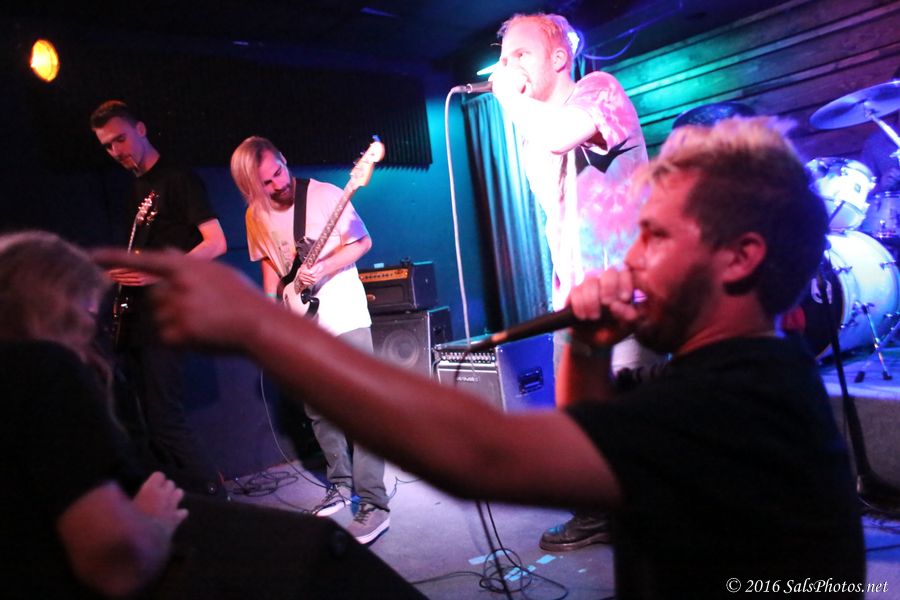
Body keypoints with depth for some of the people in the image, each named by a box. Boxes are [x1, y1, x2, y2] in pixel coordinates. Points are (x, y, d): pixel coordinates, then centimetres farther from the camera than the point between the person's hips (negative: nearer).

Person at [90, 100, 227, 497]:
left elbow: (216, 243, -13)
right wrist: (120, 272, 10)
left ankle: (216, 503, 3)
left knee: (164, 423, -10)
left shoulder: (179, 179, -4)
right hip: (135, 321, 9)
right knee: (132, 422, 11)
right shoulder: (136, 191, 20)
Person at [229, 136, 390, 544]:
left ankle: (374, 503, -5)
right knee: (318, 410, 13)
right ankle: (341, 483, 30)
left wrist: (323, 270, -21)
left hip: (345, 317, -5)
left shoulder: (325, 194, -10)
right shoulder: (256, 216, 6)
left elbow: (362, 241, -7)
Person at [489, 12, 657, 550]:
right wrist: (563, 284, 16)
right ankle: (597, 513, 25)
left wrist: (510, 96, -8)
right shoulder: (535, 134, 18)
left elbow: (560, 135, -26)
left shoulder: (600, 88, -3)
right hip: (573, 292, 8)